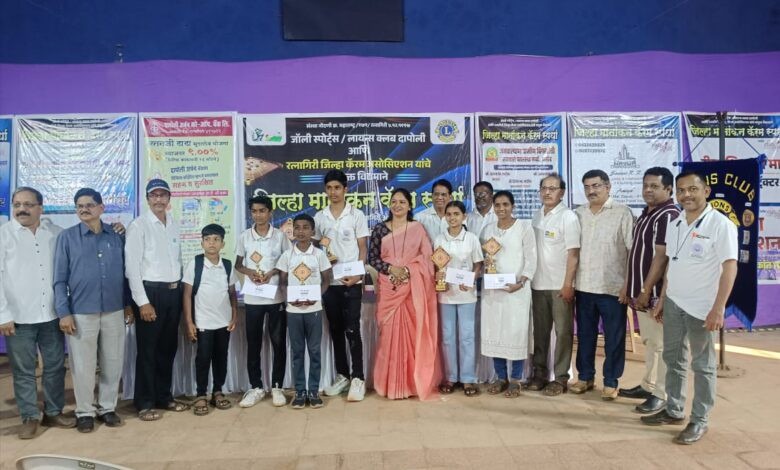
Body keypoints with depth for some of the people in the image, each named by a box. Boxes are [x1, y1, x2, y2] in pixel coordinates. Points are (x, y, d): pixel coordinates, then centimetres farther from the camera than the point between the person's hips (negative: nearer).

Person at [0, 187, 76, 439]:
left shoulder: (56, 233, 4)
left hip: (52, 315, 2)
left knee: (55, 366, 11)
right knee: (23, 371, 7)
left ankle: (53, 412, 25)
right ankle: (29, 417, 21)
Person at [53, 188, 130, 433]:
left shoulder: (117, 236, 5)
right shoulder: (67, 237, -1)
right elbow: (60, 278, -1)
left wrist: (128, 304, 9)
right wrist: (63, 312, -6)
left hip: (114, 311, 2)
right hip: (81, 312, -2)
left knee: (113, 363, 9)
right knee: (83, 365, 6)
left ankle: (107, 408, 25)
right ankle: (85, 412, 23)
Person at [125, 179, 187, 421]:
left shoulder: (174, 225, 11)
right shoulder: (138, 225, -7)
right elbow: (132, 266, -11)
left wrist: (181, 290, 9)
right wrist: (142, 302, -15)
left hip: (174, 292, 6)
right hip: (150, 292, -6)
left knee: (168, 347, 14)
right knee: (147, 349, 3)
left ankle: (164, 396, 27)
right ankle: (145, 403, 15)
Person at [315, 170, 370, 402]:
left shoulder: (357, 216, -1)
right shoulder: (319, 217, 8)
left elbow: (363, 249, -3)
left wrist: (357, 275, -14)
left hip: (352, 282, -3)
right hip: (328, 282, 4)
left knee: (352, 330, -5)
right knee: (336, 330, 11)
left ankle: (358, 378, 2)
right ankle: (342, 375, 22)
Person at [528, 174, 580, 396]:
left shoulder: (568, 217, -8)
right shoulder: (536, 216, 10)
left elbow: (573, 254, -11)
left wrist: (568, 284, -15)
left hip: (560, 285, -5)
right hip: (538, 283, 5)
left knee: (562, 332, 4)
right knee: (540, 330, 11)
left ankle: (561, 378, 12)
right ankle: (539, 373, 22)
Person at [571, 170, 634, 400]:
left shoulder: (622, 213, -5)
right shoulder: (578, 213, 8)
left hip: (613, 287, -4)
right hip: (584, 286, 4)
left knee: (614, 338, 6)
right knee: (585, 335, 13)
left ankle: (611, 382, 19)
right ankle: (585, 377, 27)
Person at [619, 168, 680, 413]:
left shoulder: (668, 215, -16)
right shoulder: (647, 213, 13)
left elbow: (661, 257, -21)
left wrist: (646, 291, -21)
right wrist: (630, 286, 16)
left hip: (656, 292, -9)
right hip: (641, 290, 9)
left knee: (661, 344, 2)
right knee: (649, 341, 18)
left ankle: (661, 394, 12)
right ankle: (648, 386, 30)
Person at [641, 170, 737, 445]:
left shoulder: (720, 224, -12)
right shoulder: (674, 224, 8)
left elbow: (730, 268, -14)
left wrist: (718, 309, -20)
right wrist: (662, 300, 13)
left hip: (702, 307, -6)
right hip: (674, 303, 6)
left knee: (703, 365, 7)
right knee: (673, 360, 15)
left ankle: (700, 421, 19)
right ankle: (674, 411, 29)